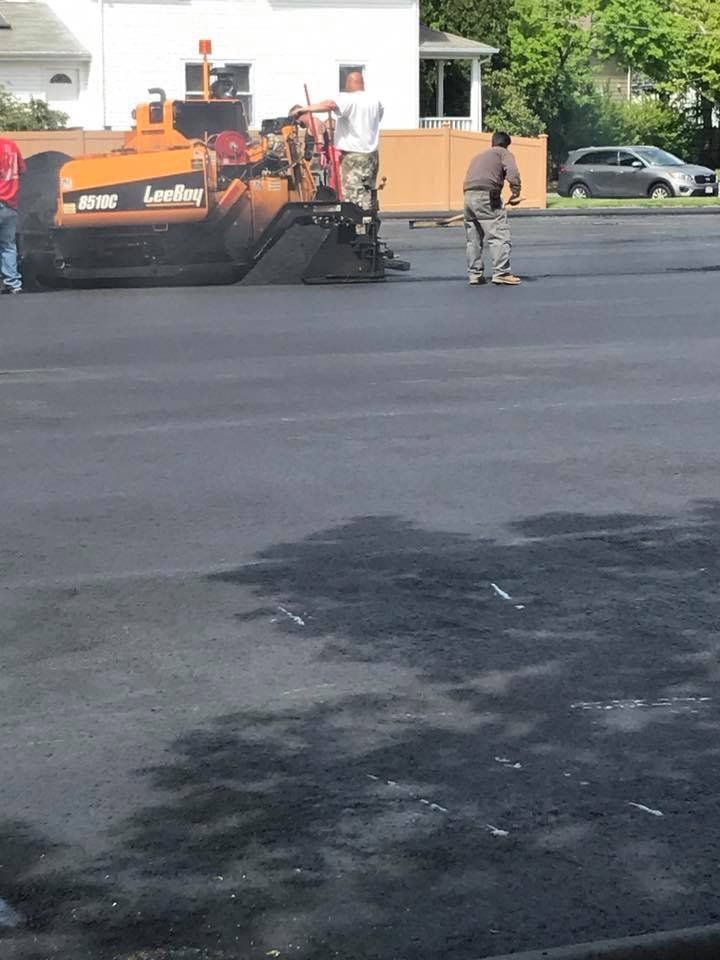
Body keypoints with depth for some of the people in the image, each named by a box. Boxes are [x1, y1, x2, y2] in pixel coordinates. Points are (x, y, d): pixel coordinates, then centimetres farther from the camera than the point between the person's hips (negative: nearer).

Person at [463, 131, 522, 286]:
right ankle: (501, 272, -12)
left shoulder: (478, 156, 32)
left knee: (473, 239, 14)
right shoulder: (504, 153, 11)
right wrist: (515, 193, -7)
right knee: (499, 235, -6)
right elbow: (512, 173, -9)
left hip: (468, 196, 7)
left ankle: (474, 274, 16)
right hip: (486, 197, -7)